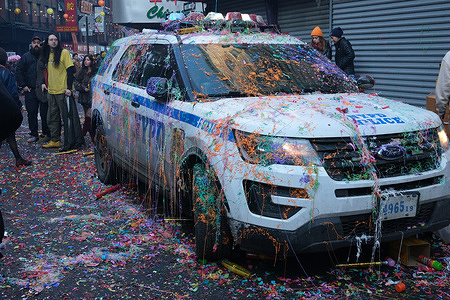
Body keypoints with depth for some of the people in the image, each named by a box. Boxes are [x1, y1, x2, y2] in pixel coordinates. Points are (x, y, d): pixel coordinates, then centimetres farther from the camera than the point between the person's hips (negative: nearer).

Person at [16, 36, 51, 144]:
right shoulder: (26, 57, 10)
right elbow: (19, 72, 10)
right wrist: (23, 85, 0)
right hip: (30, 90, 2)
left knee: (45, 113, 0)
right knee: (31, 113, 5)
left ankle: (46, 134, 9)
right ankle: (33, 135, 14)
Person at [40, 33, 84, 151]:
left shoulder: (64, 53, -6)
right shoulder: (47, 55, 14)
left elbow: (70, 70, -11)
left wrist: (69, 87, -18)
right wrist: (44, 83, 13)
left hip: (63, 91, -8)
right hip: (51, 91, 8)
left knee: (68, 117, -5)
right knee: (52, 117, 13)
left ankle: (71, 142, -1)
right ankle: (55, 140, 22)